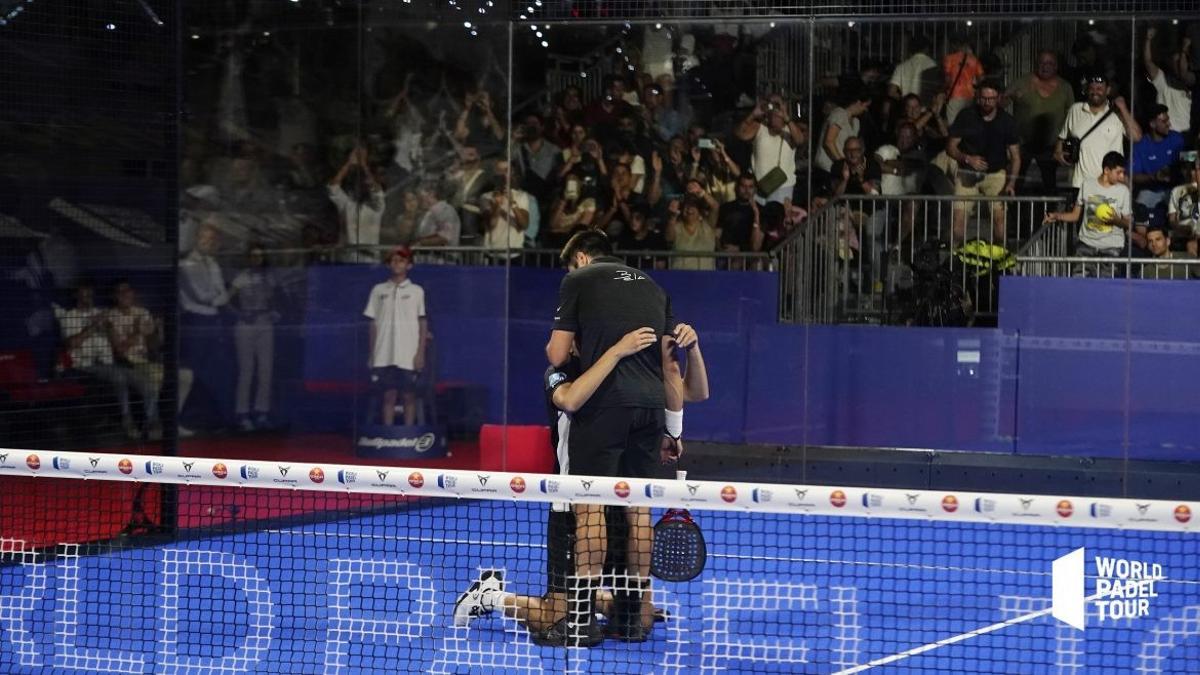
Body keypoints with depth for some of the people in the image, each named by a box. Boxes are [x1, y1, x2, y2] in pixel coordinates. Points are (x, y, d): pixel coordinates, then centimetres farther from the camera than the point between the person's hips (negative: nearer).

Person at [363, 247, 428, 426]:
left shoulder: (416, 291, 5)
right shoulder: (378, 290, 11)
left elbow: (423, 324, 3)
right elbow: (373, 324, 12)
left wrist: (420, 353, -6)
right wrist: (372, 354, 7)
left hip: (408, 356, -2)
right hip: (384, 356, 2)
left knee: (409, 396, -1)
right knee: (388, 395, 2)